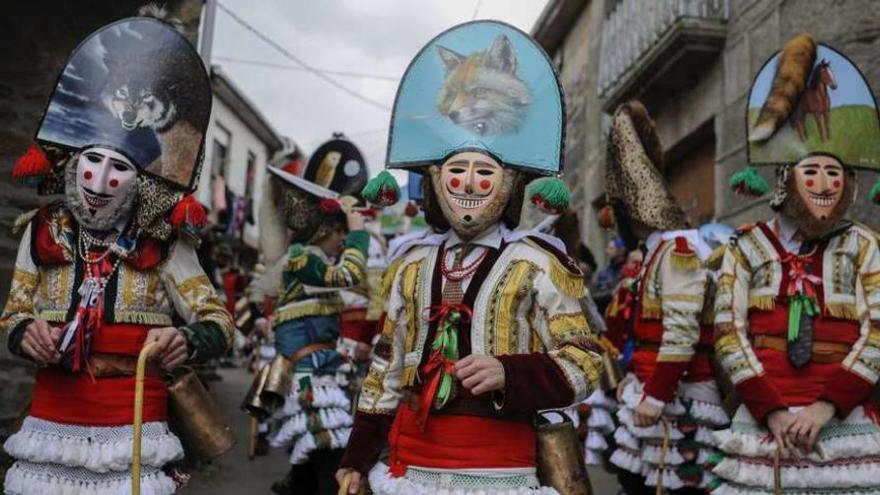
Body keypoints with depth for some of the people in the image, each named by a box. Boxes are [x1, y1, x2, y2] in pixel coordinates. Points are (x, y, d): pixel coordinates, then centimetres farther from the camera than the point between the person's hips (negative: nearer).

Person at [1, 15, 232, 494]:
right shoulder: (43, 233, 0)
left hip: (133, 426, -2)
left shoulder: (162, 244, -6)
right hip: (52, 419, 2)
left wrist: (188, 341, -29)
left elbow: (219, 321, -7)